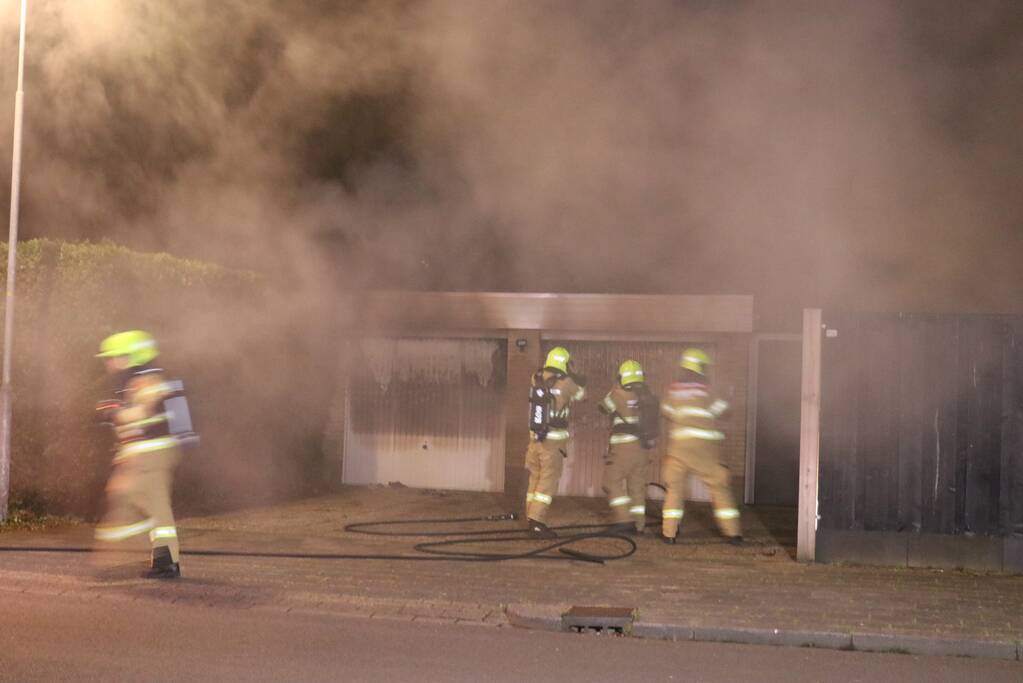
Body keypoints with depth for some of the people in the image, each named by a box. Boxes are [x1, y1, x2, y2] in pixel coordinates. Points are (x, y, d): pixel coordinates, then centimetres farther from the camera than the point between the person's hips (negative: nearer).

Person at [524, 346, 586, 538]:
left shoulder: (537, 379, 2)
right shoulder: (565, 383, -12)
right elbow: (581, 394, 6)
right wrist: (573, 374, 11)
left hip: (536, 438, 6)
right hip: (553, 442, -6)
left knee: (535, 480, 14)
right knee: (548, 483, -3)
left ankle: (531, 519, 19)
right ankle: (537, 522, -11)